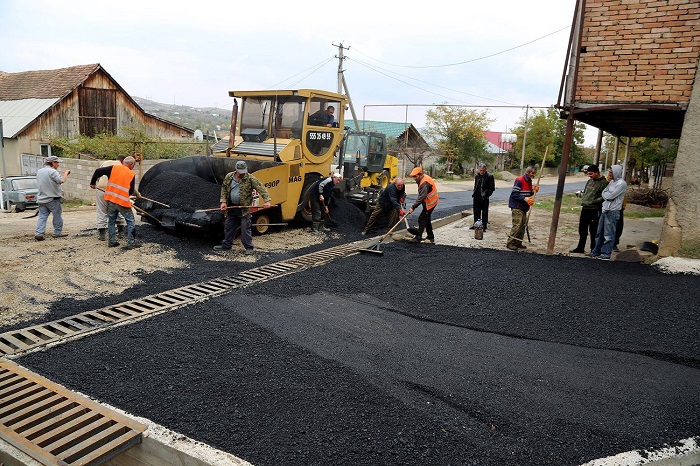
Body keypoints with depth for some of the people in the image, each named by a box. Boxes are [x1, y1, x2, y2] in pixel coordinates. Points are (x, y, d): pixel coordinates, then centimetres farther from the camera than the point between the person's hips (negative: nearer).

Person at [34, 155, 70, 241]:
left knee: (42, 216, 6)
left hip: (41, 198, 7)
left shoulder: (39, 171, 13)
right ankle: (58, 232, 14)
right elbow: (61, 180, -26)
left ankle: (38, 233, -5)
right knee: (57, 216, 7)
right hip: (52, 198, -7)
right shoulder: (52, 171, -15)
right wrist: (65, 173, -8)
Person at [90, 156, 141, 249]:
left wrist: (93, 183, 12)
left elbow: (98, 171, 1)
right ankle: (131, 243, 3)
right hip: (123, 202, -4)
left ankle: (111, 241, 22)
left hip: (110, 200, 4)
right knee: (130, 222, 7)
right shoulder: (132, 174, -2)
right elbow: (131, 191, 0)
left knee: (111, 221, 19)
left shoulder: (114, 168, 4)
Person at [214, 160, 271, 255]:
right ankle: (226, 245, 28)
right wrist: (223, 202, 1)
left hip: (244, 208, -5)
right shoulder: (229, 177, 2)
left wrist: (267, 200, -27)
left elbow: (261, 188, -15)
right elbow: (224, 189, 12)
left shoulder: (250, 178, -10)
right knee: (229, 226, 14)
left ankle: (249, 247, 5)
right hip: (231, 207, 5)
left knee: (245, 227, -5)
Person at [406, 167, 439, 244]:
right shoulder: (423, 179, 7)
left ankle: (418, 237, -6)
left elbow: (422, 197, -33)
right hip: (431, 202, 11)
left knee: (422, 219, -9)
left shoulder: (424, 183, -26)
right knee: (426, 219, 17)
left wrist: (413, 207, -33)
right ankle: (430, 237, 25)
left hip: (430, 203, -11)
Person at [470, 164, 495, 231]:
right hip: (476, 197, 6)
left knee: (484, 212, 1)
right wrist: (474, 193, 10)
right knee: (476, 212, 13)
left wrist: (487, 194, -15)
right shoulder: (477, 176, 12)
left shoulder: (489, 176, -6)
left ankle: (484, 226, 6)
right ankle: (475, 224, 24)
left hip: (484, 198, -6)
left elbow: (492, 188, -6)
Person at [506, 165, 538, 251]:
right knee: (517, 225, -14)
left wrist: (533, 191, 1)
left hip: (523, 207, 9)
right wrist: (525, 199, -29)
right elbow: (514, 194, -19)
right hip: (516, 206, -9)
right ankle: (510, 243, -8)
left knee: (523, 225, 10)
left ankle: (518, 243, 18)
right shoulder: (519, 180, -14)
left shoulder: (529, 181, 15)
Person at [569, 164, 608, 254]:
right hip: (585, 208, 7)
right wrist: (583, 200, 8)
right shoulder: (589, 181, 14)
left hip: (594, 210, -7)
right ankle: (580, 248, 23)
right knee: (582, 229, 13)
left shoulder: (603, 183, -10)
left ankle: (594, 250, 12)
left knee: (593, 231, 1)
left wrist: (593, 202, -19)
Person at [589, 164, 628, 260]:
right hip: (605, 210, 8)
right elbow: (604, 194, 12)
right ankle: (596, 252, 20)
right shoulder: (612, 182, 16)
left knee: (608, 234, -3)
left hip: (612, 212, -8)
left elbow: (610, 196, -16)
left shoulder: (622, 184, -11)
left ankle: (606, 254, 1)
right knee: (600, 233, 12)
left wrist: (605, 194, 1)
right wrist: (606, 194, -7)